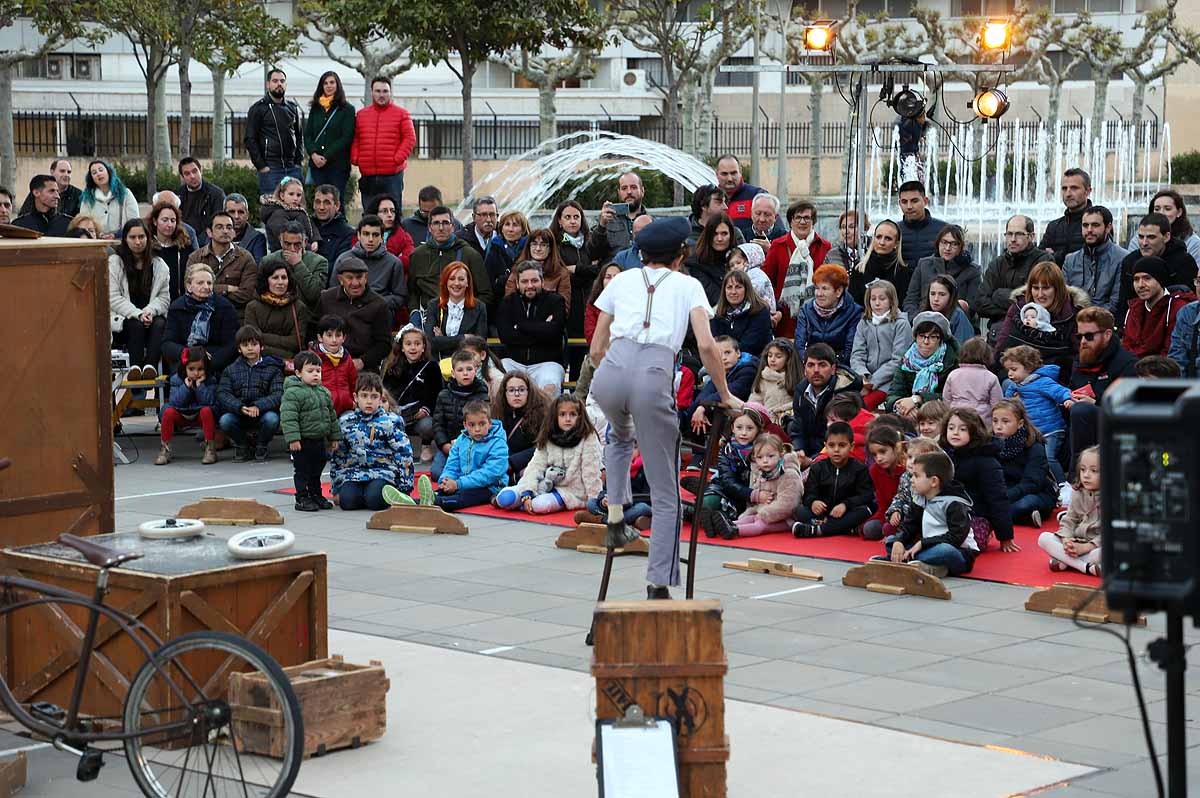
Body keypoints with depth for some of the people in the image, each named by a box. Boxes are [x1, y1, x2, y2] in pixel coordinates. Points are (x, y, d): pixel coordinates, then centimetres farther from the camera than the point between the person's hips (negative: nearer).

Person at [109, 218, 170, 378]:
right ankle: (135, 365, -43)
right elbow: (113, 298, -7)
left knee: (160, 324, -31)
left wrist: (149, 311, -15)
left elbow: (164, 298, 7)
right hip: (122, 319, -2)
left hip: (151, 316, 2)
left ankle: (151, 365, -45)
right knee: (136, 325, -34)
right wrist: (137, 314, -19)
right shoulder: (114, 262, 2)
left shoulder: (158, 264, 11)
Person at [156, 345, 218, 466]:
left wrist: (200, 385, -28)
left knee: (206, 410, -33)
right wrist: (186, 387, -25)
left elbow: (208, 402, -24)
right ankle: (164, 450, -16)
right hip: (181, 416, 1)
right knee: (168, 411, -27)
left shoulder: (209, 380, -11)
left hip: (200, 415, -1)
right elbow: (174, 402, -18)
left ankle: (210, 449, -26)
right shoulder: (176, 379, -8)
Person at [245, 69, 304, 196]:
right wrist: (261, 166, -10)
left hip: (292, 168, 5)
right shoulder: (258, 109, 1)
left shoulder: (293, 108, 16)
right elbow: (250, 140, -3)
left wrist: (299, 161, 9)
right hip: (270, 169, -5)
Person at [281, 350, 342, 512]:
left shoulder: (324, 392, 10)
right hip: (302, 442, -7)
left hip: (320, 440, 7)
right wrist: (293, 438, -27)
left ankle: (316, 495, 27)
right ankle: (302, 498, 7)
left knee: (316, 471, 16)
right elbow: (288, 417, -21)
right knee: (302, 472, 0)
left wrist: (334, 437, 16)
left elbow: (331, 416, 18)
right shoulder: (293, 393, -15)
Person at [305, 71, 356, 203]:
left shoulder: (347, 109, 2)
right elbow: (307, 135, 12)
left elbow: (347, 137, -6)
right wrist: (313, 154, -7)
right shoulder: (315, 109, 16)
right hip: (317, 165, 4)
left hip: (338, 164, -4)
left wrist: (326, 157, -12)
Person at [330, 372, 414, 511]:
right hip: (355, 472, 3)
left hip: (383, 472, -3)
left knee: (375, 500, -31)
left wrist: (405, 487, -8)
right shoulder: (345, 422, 9)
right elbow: (338, 456, 17)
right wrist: (336, 488, 14)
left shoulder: (390, 421, -2)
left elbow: (404, 453, -3)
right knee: (347, 500, -25)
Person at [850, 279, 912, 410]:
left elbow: (897, 360, -7)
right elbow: (856, 355, 8)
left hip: (889, 381, -4)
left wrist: (872, 382, -13)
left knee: (862, 404, -30)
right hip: (865, 380, 4)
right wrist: (862, 375, -14)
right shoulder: (863, 324, 16)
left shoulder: (901, 324, 0)